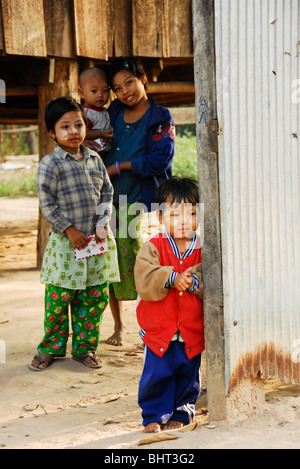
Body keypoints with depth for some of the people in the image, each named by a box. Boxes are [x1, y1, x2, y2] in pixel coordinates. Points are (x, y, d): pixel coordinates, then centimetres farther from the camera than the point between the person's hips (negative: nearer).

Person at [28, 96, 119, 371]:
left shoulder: (95, 159, 8)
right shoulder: (50, 163, -7)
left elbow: (107, 194, 11)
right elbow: (47, 203, -9)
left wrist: (103, 223, -4)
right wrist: (70, 229, -12)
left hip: (96, 240, 4)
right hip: (65, 242, -4)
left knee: (95, 296, 7)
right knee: (58, 297, 0)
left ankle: (85, 347, 20)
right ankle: (51, 348, 17)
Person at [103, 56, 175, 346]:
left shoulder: (160, 118, -1)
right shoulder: (114, 112, 13)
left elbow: (161, 159, -14)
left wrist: (119, 166, -12)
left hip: (142, 203, -4)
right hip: (110, 202, 5)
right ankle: (118, 326, 23)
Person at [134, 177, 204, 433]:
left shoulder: (204, 249, -1)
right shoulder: (153, 247, -5)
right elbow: (145, 281, -16)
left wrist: (195, 282, -26)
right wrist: (171, 279, -28)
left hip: (192, 331, 2)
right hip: (158, 328, -2)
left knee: (188, 376, 12)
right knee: (156, 375, 2)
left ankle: (181, 414, 30)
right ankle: (154, 416, 19)